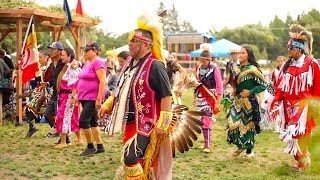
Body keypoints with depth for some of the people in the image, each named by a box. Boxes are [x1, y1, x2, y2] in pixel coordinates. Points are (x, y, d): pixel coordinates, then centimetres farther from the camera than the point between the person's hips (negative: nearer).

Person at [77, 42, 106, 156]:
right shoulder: (86, 63, 15)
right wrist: (79, 95, 17)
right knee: (93, 122, 11)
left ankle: (90, 147, 1)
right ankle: (100, 147, 18)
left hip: (93, 98, -9)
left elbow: (103, 82, -19)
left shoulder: (98, 62, -13)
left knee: (83, 120, -11)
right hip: (85, 97, 9)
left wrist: (99, 99, -23)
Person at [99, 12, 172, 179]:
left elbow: (166, 96, -18)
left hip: (145, 123, -8)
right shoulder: (129, 62, 10)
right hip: (129, 122, 9)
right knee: (139, 161, 15)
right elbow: (122, 89, 22)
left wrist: (162, 125, -20)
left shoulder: (155, 66, -17)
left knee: (131, 159, -16)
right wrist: (107, 105, 14)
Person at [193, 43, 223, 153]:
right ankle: (206, 142, 21)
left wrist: (218, 102, -14)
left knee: (207, 120, -10)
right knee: (202, 121, 8)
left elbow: (220, 86, -11)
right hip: (200, 97, 6)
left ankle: (208, 145, -5)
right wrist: (195, 97, 17)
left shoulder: (214, 69, -12)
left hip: (210, 97, -6)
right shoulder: (198, 67, 5)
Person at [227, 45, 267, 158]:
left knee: (247, 124, 1)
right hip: (238, 101, 7)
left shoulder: (252, 69, -13)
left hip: (249, 102, -7)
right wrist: (235, 90, 9)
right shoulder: (239, 68, 10)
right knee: (233, 123, 3)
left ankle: (249, 150, 15)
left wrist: (250, 92, -17)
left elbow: (263, 85, -13)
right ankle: (241, 146, 20)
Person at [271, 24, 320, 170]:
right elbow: (280, 86, 6)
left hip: (304, 105, -5)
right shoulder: (287, 66, 5)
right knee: (291, 132, 9)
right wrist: (276, 102, 3)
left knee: (301, 132, -4)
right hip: (289, 105, 5)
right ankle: (299, 157, 24)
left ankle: (304, 160, 12)